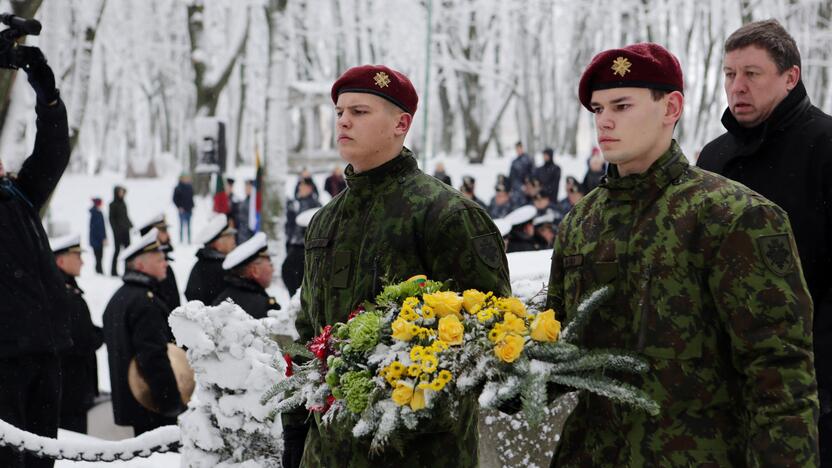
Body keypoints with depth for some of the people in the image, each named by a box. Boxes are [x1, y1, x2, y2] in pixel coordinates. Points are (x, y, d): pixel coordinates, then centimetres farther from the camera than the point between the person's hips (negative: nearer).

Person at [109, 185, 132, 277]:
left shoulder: (123, 203, 12)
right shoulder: (113, 205, -6)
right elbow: (111, 219, -8)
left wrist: (131, 225, 9)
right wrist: (115, 230, -15)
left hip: (125, 230, 6)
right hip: (118, 231, -6)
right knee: (117, 250, -3)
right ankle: (113, 270, 4)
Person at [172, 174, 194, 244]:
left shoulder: (190, 187, 10)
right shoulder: (178, 188, -7)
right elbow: (175, 199, -5)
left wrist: (192, 206, 9)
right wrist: (179, 207, -11)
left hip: (189, 209, 5)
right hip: (182, 210, -5)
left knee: (188, 225, 7)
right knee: (182, 225, -5)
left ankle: (189, 240, 10)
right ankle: (181, 240, -1)